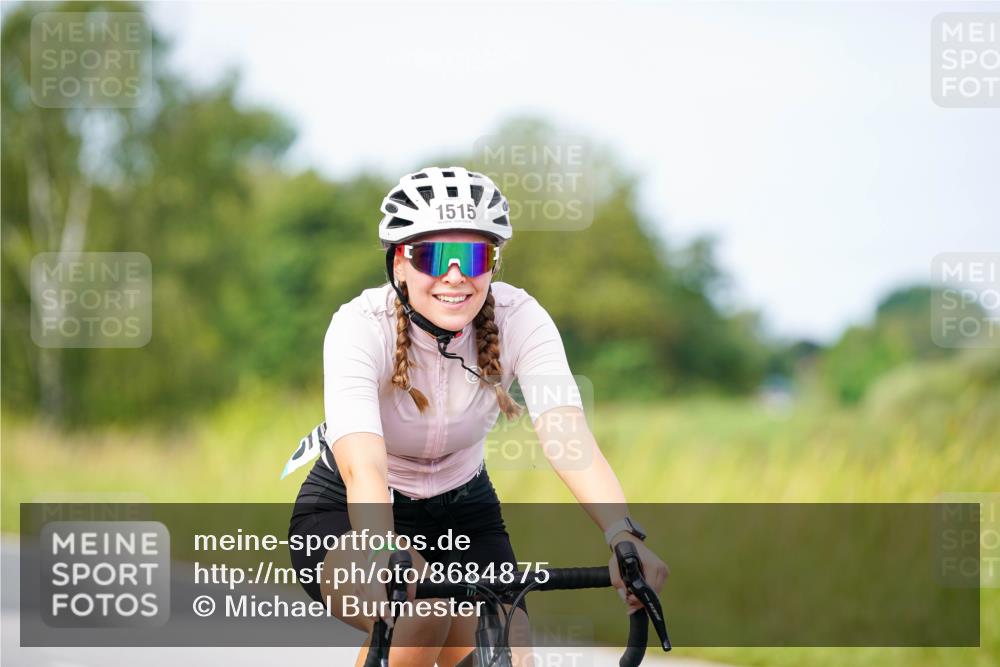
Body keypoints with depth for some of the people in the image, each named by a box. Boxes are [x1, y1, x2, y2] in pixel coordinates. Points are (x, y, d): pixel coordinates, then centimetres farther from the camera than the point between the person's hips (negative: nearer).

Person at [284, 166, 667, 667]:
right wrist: (383, 560, -62)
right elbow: (363, 466, -42)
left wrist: (622, 533, -52)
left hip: (462, 512, 3)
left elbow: (569, 438, -34)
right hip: (345, 515, -3)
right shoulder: (361, 326, -28)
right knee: (417, 611, -33)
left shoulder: (518, 318, -20)